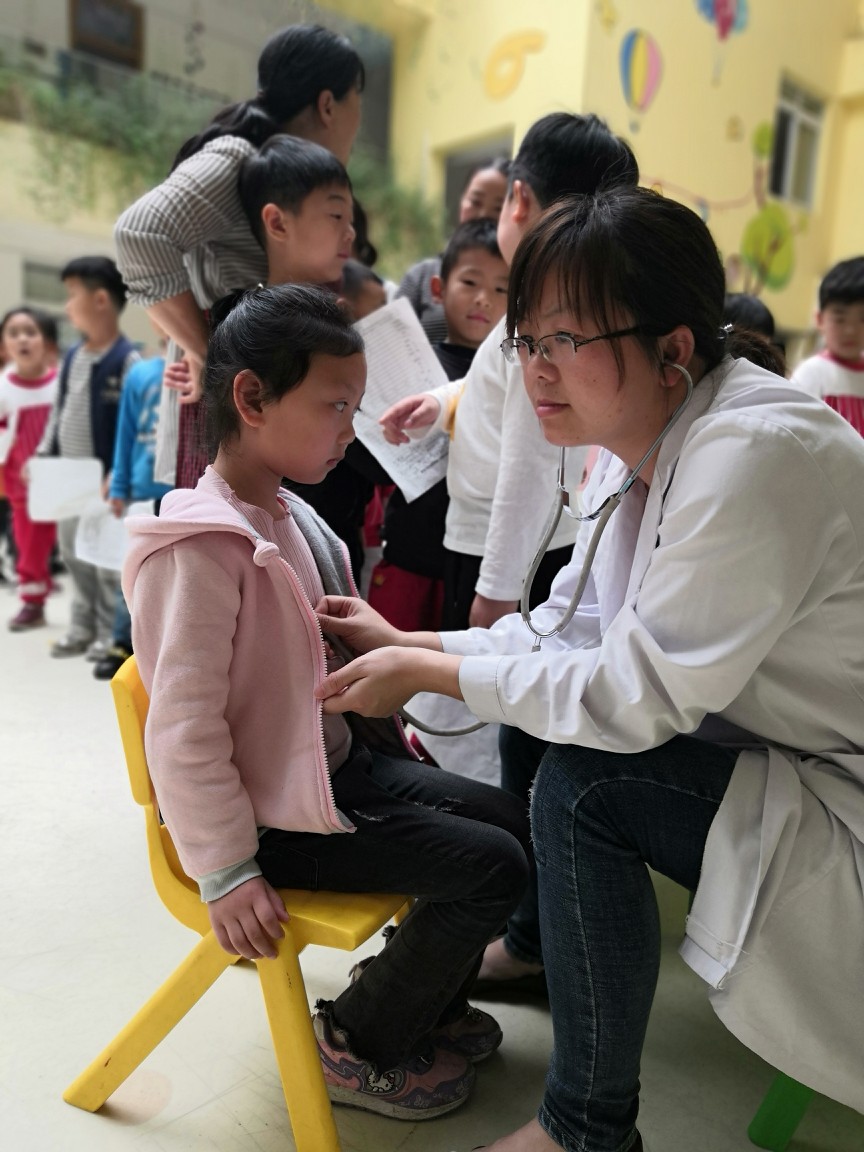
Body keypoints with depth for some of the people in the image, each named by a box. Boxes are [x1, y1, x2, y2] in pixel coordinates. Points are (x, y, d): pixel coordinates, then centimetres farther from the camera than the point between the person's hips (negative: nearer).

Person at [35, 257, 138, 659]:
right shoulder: (71, 356, 11)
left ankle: (110, 633, 13)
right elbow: (58, 412, 17)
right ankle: (83, 627, 27)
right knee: (73, 553, 14)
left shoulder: (127, 360, -13)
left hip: (104, 479, -8)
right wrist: (43, 456, 10)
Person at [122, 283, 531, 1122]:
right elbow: (183, 725, -25)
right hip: (275, 809, -9)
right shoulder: (202, 545, -24)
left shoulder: (288, 515, 5)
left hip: (344, 761, 9)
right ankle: (355, 1046, 12)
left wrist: (387, 732, 16)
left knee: (512, 822, 10)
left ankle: (422, 999, 32)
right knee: (490, 866, -11)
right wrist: (225, 872, -21)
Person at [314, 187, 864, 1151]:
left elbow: (637, 694, -29)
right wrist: (406, 645, -5)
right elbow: (569, 632, 2)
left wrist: (425, 673, -20)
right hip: (752, 736, 9)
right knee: (530, 717, 9)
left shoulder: (755, 455, -30)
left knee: (583, 785, -24)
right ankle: (535, 945, 35)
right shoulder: (634, 447, -2)